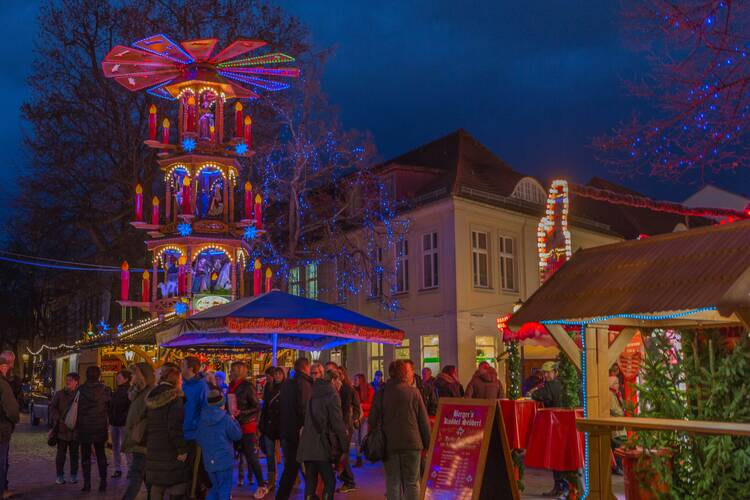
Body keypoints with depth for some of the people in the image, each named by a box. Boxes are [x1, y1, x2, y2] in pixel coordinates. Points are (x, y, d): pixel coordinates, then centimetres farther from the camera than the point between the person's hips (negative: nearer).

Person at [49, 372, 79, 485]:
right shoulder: (59, 394, 3)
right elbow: (52, 408, 3)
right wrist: (58, 419, -8)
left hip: (75, 429, 0)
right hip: (61, 428, 0)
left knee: (74, 453, 9)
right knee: (61, 453, 4)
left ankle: (74, 475, 19)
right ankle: (60, 476, 13)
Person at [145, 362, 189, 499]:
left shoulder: (152, 397, 11)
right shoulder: (174, 397, -13)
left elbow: (148, 424, 16)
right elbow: (175, 427, -20)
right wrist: (183, 449, -15)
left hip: (153, 451, 8)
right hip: (170, 452, -8)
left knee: (156, 489, 13)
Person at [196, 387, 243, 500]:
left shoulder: (202, 419, 2)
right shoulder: (225, 418, -13)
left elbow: (198, 438, 8)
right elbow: (237, 435, -8)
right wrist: (234, 421, 7)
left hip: (209, 460, 5)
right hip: (224, 460, -5)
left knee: (215, 487, 21)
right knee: (224, 489, 3)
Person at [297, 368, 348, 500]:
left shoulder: (312, 393, 13)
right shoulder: (332, 395, -8)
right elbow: (337, 423, -11)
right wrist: (344, 447, -6)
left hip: (307, 445, 6)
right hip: (321, 445, -6)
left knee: (310, 482, 11)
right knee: (329, 481, 3)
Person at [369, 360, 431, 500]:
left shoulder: (380, 394, 2)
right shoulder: (414, 392, -4)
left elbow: (372, 420, 4)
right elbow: (424, 421, -3)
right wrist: (427, 443, 5)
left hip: (389, 445, 2)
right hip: (411, 443, -2)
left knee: (392, 483, 7)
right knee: (412, 483, 5)